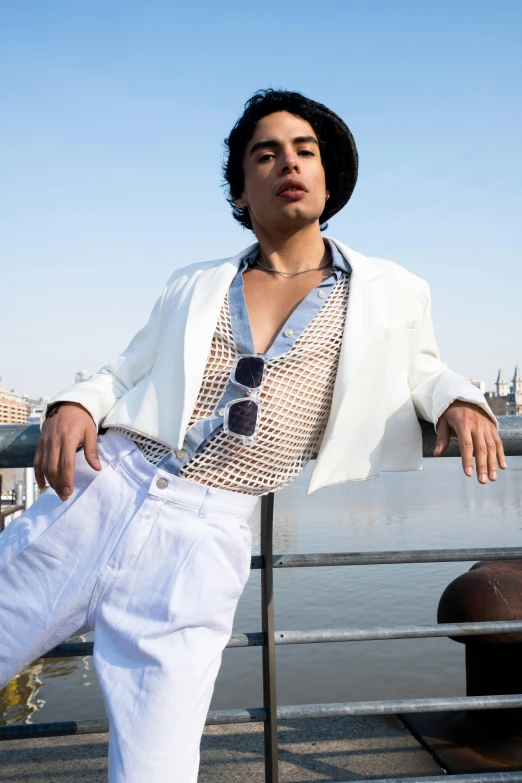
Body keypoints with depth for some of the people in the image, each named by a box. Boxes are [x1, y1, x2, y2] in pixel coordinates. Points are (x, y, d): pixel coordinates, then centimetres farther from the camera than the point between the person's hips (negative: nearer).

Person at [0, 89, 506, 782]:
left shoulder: (391, 294, 12)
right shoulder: (194, 285, 16)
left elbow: (418, 369, 27)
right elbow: (124, 373, 16)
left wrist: (459, 400, 4)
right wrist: (73, 406, -5)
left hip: (205, 537, -2)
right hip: (100, 491, 3)